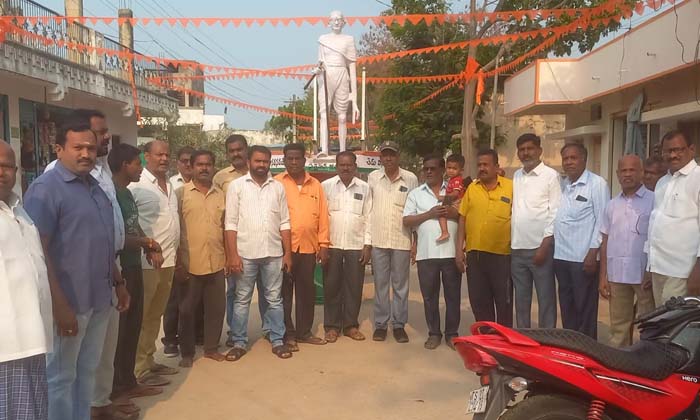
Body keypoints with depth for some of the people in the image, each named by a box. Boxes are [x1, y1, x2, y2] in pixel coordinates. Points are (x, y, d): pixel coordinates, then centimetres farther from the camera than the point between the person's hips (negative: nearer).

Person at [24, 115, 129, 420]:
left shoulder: (95, 187, 12)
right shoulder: (45, 188, -11)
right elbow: (38, 251, -17)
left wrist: (118, 283, 18)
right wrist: (59, 304, -21)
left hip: (99, 298, 7)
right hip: (70, 301, -7)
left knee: (88, 371, 18)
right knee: (61, 376, 7)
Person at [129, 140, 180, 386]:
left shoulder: (169, 186, 14)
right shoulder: (137, 185, -10)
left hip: (168, 261, 8)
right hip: (146, 261, -8)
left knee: (155, 315, 17)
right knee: (140, 317, 1)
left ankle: (149, 360, 28)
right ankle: (140, 370, 10)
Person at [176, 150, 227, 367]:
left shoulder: (221, 195, 10)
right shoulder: (181, 193, -2)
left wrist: (229, 257, 8)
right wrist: (178, 262, -9)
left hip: (216, 263, 3)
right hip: (190, 264, -3)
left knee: (216, 307, 10)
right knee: (187, 309, 7)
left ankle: (211, 347, 26)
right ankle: (187, 352, 22)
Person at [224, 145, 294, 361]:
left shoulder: (278, 187, 6)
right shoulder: (236, 186, -1)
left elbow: (284, 223, 7)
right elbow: (230, 223, -4)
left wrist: (288, 253, 2)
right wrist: (232, 254, -10)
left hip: (273, 253, 2)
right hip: (245, 253, -2)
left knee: (274, 299, 9)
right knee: (242, 300, 8)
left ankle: (277, 341, 20)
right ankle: (239, 343, 19)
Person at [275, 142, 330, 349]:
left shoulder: (315, 185, 10)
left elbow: (322, 216, 8)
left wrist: (323, 244, 3)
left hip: (309, 247, 3)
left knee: (306, 291, 11)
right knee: (285, 291, 5)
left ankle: (304, 331, 23)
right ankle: (287, 333, 15)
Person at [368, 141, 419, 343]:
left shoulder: (410, 179, 1)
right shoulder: (372, 178, 4)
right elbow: (367, 208, 7)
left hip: (402, 240, -1)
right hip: (378, 240, 1)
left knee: (400, 285, 7)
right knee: (380, 284, 8)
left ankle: (399, 324, 18)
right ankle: (380, 324, 18)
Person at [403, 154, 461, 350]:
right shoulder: (415, 194, 9)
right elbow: (406, 221, 2)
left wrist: (455, 213, -13)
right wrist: (429, 214, -10)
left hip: (452, 252, 0)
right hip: (426, 253, 1)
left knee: (453, 295, 6)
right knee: (429, 296, 7)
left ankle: (451, 333, 19)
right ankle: (434, 334, 20)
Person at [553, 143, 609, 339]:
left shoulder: (597, 184, -5)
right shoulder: (562, 185, 14)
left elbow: (602, 221, -10)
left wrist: (593, 253, -15)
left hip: (583, 257, -6)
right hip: (561, 256, 6)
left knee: (585, 308, 1)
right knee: (566, 307, 14)